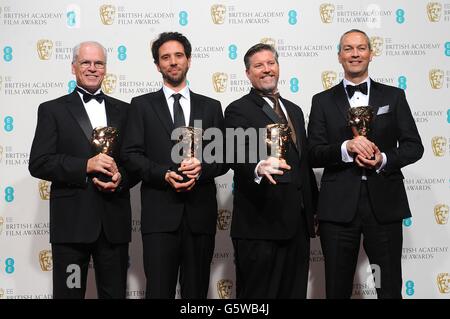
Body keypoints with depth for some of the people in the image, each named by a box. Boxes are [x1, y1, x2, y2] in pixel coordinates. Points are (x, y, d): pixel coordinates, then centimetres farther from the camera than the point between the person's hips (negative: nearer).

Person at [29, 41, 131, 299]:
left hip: (114, 221, 3)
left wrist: (120, 177, -9)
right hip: (72, 220, -2)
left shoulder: (123, 110, 13)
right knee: (69, 292, 5)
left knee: (115, 293, 10)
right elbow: (38, 163, -5)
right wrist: (85, 165, -17)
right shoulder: (52, 110, 4)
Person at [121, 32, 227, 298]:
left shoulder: (211, 106, 13)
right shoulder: (142, 105, 9)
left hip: (200, 213, 2)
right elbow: (132, 156, 1)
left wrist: (202, 167, -11)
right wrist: (165, 174, -14)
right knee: (159, 290, -2)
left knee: (197, 291, 9)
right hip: (160, 214, -2)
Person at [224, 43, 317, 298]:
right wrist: (259, 167, -43)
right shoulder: (238, 110, -4)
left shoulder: (294, 110, 18)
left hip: (298, 225, 7)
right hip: (260, 226, -6)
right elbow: (238, 155, -21)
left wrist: (314, 211, 19)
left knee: (295, 292, 13)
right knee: (259, 294, 1)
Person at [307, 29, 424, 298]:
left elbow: (414, 146, 6)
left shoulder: (394, 96, 9)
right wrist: (346, 148, -18)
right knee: (337, 289, 10)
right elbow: (314, 154, 0)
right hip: (339, 206, 0)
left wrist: (384, 159, -13)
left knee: (390, 288, 8)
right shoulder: (323, 101, 7)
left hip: (384, 204, 0)